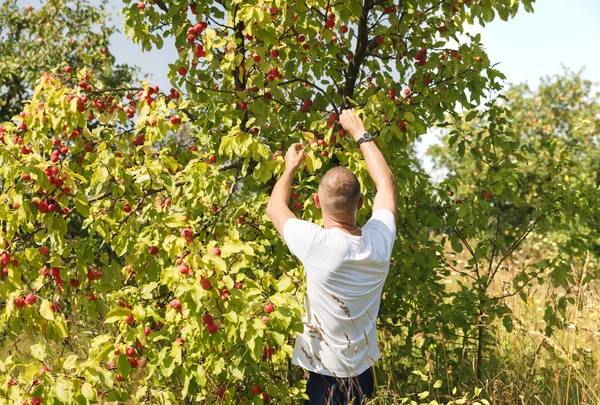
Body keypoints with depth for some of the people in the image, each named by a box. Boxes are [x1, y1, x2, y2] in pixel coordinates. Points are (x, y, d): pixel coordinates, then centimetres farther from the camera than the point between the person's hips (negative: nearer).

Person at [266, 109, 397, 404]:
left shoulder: (316, 244, -25)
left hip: (321, 377, -4)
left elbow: (274, 208, -4)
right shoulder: (380, 241, -14)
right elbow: (386, 182, 6)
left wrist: (291, 168, 12)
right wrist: (360, 134, 15)